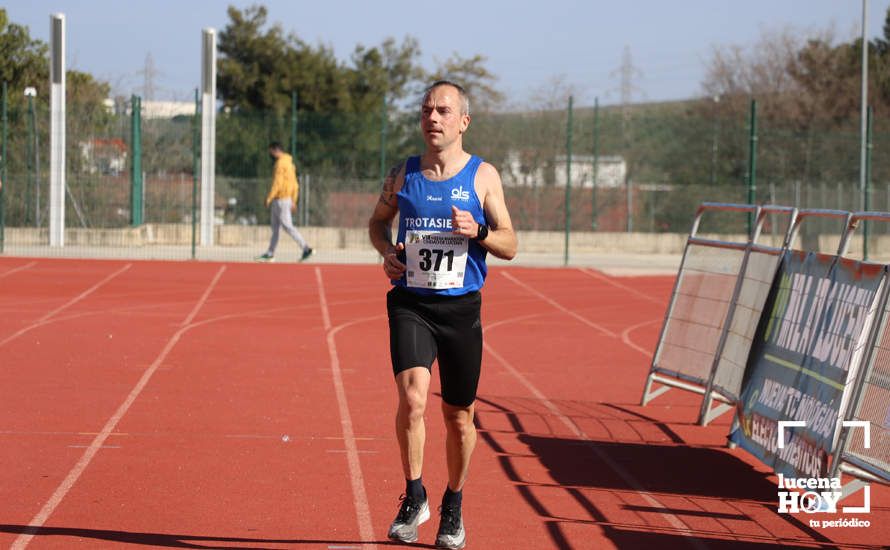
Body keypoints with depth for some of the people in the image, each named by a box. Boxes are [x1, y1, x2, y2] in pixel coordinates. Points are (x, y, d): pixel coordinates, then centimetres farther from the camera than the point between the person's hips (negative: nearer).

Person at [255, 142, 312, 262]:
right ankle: (270, 254, 16)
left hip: (280, 201, -10)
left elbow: (277, 183, -21)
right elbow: (295, 185, 18)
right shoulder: (289, 163, 15)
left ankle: (306, 248, -11)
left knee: (287, 226, -9)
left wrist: (269, 198, -16)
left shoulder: (280, 163, -15)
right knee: (275, 228, 12)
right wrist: (293, 201, 19)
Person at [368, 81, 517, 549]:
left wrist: (478, 231, -19)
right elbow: (378, 221, 22)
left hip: (461, 308, 0)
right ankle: (414, 497, -4)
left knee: (458, 415, 9)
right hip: (410, 304, 0)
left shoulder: (483, 176, 1)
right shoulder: (403, 175, 5)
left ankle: (453, 506, 30)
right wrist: (386, 251, 1)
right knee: (412, 397, -21)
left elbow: (510, 246, 1)